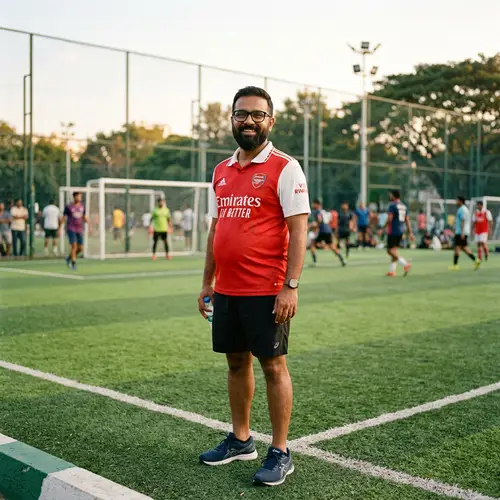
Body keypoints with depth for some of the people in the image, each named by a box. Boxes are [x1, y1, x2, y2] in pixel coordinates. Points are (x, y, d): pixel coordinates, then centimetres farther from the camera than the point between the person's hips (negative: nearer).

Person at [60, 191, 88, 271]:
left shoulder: (82, 206, 9)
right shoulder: (68, 207, -3)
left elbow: (84, 217, 17)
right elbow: (63, 218, 1)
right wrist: (59, 229, 0)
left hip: (79, 230, 5)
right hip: (71, 229, -5)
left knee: (80, 248, 2)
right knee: (74, 246, -16)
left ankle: (69, 258, 27)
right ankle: (73, 264, -7)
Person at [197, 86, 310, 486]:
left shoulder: (284, 168, -7)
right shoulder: (221, 171, 13)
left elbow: (298, 230, -12)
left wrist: (290, 287, -19)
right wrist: (207, 282, 15)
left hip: (266, 291, -6)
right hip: (227, 290, 7)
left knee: (273, 366, 2)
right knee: (237, 362, 15)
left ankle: (280, 453, 13)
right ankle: (241, 440, 30)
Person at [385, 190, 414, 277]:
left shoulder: (392, 205, -10)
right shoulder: (404, 206, 13)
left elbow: (389, 219, -17)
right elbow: (407, 220, 12)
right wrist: (410, 233, 12)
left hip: (393, 231, -8)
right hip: (401, 231, 8)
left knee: (390, 250, -6)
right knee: (394, 250, 13)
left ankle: (405, 264, -22)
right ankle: (392, 271, 13)